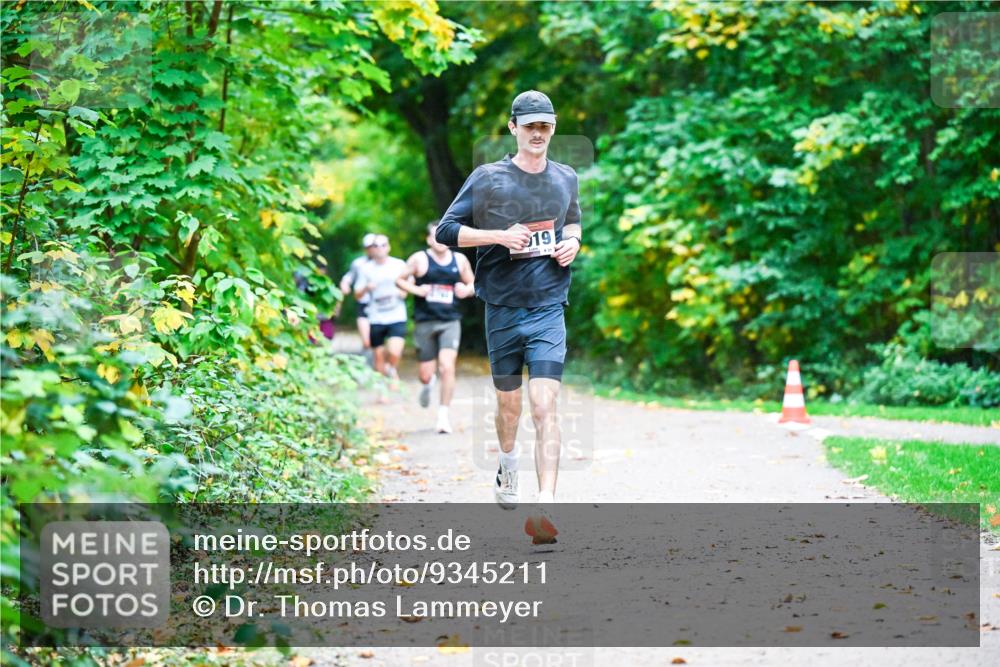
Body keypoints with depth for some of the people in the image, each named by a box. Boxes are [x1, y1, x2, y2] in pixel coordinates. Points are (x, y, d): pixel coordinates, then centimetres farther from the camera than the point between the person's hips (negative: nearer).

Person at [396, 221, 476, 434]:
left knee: (447, 367, -16)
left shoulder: (460, 260, 6)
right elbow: (400, 279, 6)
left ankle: (443, 414, -7)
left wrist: (467, 290, -5)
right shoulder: (419, 259, -1)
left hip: (451, 322, 1)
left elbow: (472, 284, 17)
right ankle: (427, 384, 43)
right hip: (425, 322, -1)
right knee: (426, 374, 4)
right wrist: (415, 290, -11)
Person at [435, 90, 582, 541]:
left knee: (544, 407, -13)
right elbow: (446, 230, -2)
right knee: (508, 402, 15)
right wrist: (499, 235, -15)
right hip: (502, 310, 0)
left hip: (548, 309, 0)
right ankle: (507, 469, 44)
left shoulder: (566, 179, 8)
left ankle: (546, 504, -19)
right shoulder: (488, 178, -2)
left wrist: (573, 242, 4)